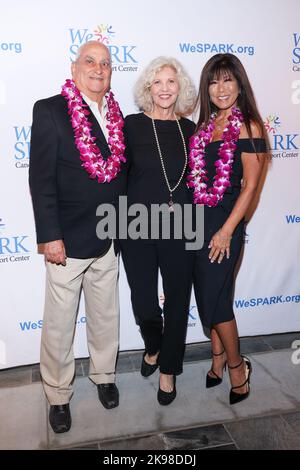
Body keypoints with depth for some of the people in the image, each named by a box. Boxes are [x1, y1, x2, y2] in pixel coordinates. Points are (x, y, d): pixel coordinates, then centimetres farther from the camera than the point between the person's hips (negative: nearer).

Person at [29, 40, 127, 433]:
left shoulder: (116, 115, 8)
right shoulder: (50, 110, -7)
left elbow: (121, 173, 11)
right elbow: (41, 179, -12)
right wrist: (50, 236, -15)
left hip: (109, 239, 5)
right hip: (68, 239, -4)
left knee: (106, 316, 19)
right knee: (60, 325, 9)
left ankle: (104, 375, 41)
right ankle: (58, 395, 31)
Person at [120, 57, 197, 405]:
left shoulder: (189, 129, 6)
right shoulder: (132, 125, -2)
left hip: (180, 228, 2)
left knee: (177, 300, 9)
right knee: (144, 304, 4)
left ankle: (168, 369, 32)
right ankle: (153, 347, 40)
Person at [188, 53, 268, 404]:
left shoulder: (247, 126, -8)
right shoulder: (206, 125, 11)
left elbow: (249, 186, -11)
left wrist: (226, 231, -15)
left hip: (223, 223, -6)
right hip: (197, 219, 6)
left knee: (214, 299, 0)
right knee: (208, 295, 13)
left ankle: (237, 366, 24)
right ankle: (218, 360, 33)